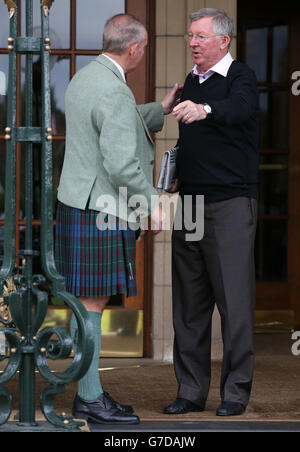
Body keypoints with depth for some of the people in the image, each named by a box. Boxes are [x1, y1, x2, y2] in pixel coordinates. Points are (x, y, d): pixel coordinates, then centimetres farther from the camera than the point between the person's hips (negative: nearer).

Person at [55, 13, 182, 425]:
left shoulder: (83, 78, 12)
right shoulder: (116, 93, -19)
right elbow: (121, 164, -24)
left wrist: (160, 111, 31)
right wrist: (151, 203, -11)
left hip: (77, 202, 10)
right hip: (101, 211, -10)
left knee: (88, 301, 13)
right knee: (93, 302, -4)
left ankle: (88, 391, 19)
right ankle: (90, 398, 1)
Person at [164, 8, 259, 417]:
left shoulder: (241, 77, -6)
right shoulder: (191, 82, 17)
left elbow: (239, 107, -30)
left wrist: (204, 109, -49)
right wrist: (179, 176, 8)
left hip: (231, 203, -7)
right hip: (190, 202, 7)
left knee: (234, 298, -5)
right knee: (189, 299, 8)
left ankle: (236, 391, 3)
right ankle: (191, 390, 14)